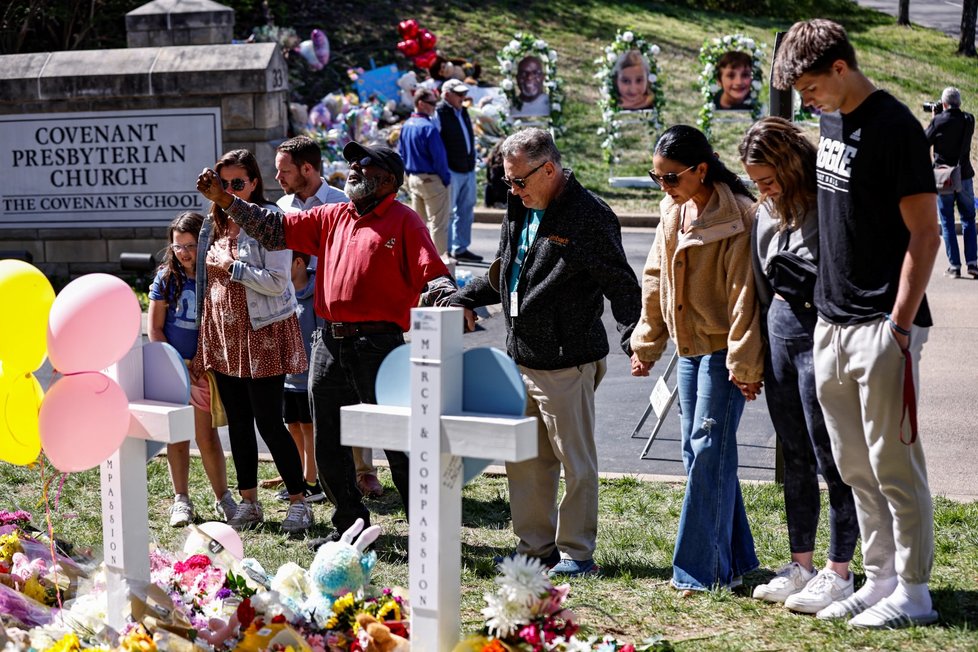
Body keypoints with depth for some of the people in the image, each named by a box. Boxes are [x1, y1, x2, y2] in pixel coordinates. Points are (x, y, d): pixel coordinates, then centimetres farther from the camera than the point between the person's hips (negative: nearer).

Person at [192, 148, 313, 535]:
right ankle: (249, 502, 22)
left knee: (269, 423, -6)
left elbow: (277, 282, -17)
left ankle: (299, 501, 6)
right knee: (238, 423, 12)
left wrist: (232, 268, -15)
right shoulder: (215, 224, 12)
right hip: (222, 333, 7)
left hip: (262, 333, -7)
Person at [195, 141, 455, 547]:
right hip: (329, 342, 7)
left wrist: (446, 295, -28)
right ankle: (349, 524, 27)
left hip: (377, 343, -7)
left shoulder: (403, 221, 0)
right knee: (328, 445, 13)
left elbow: (433, 275, -7)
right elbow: (275, 230, 18)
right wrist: (224, 200, 13)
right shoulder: (332, 217, 17)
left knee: (396, 441, -5)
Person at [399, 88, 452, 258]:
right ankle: (441, 256, 0)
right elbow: (438, 157, -18)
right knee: (437, 221, -2)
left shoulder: (406, 126, 7)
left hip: (413, 179, 8)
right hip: (432, 179, -8)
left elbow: (401, 154, 14)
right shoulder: (428, 127, -19)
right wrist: (446, 178, -8)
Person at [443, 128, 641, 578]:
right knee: (524, 460, 14)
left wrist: (632, 337, -27)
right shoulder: (519, 211, 12)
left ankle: (577, 553, 14)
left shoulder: (589, 216, -13)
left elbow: (620, 284, -15)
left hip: (567, 364, -8)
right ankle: (535, 547, 26)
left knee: (576, 462, 3)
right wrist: (463, 300, 14)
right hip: (520, 357, 8)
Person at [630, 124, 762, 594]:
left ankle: (702, 569, 1)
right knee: (696, 452, 11)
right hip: (689, 347, 8)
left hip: (723, 350, -8)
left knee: (709, 453, -7)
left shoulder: (736, 216, -17)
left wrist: (744, 362, -17)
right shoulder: (673, 210, 8)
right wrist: (647, 343, 17)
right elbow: (656, 279, 16)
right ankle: (733, 561, 21)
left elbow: (744, 293, -17)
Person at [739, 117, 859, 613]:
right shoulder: (767, 213, 10)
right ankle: (800, 563, 24)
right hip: (780, 331, 7)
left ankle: (838, 571, 10)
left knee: (831, 458, 0)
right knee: (795, 458, 14)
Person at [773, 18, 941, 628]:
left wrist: (899, 326, -17)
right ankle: (880, 579, 24)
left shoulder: (895, 128, -14)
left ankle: (913, 592, 11)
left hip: (882, 326, -8)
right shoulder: (831, 121, 11)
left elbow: (924, 237, -14)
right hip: (832, 321, 8)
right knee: (855, 467, 13)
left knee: (894, 465, 0)